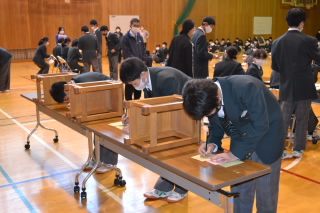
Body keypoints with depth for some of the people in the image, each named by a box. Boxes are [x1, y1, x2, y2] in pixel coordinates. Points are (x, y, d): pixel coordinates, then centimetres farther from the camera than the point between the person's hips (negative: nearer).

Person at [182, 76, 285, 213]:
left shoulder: (246, 87, -35)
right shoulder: (209, 98, -15)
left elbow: (260, 125, -32)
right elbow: (215, 124, 2)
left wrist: (235, 153, -32)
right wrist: (211, 143, -17)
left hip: (266, 138, -5)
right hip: (241, 140, 5)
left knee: (265, 191, 7)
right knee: (238, 190, 11)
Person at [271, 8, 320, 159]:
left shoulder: (277, 42, 0)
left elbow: (275, 66, 6)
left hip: (286, 87, 3)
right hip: (304, 87, -3)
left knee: (283, 119, 8)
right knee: (302, 119, 9)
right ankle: (298, 149, 18)